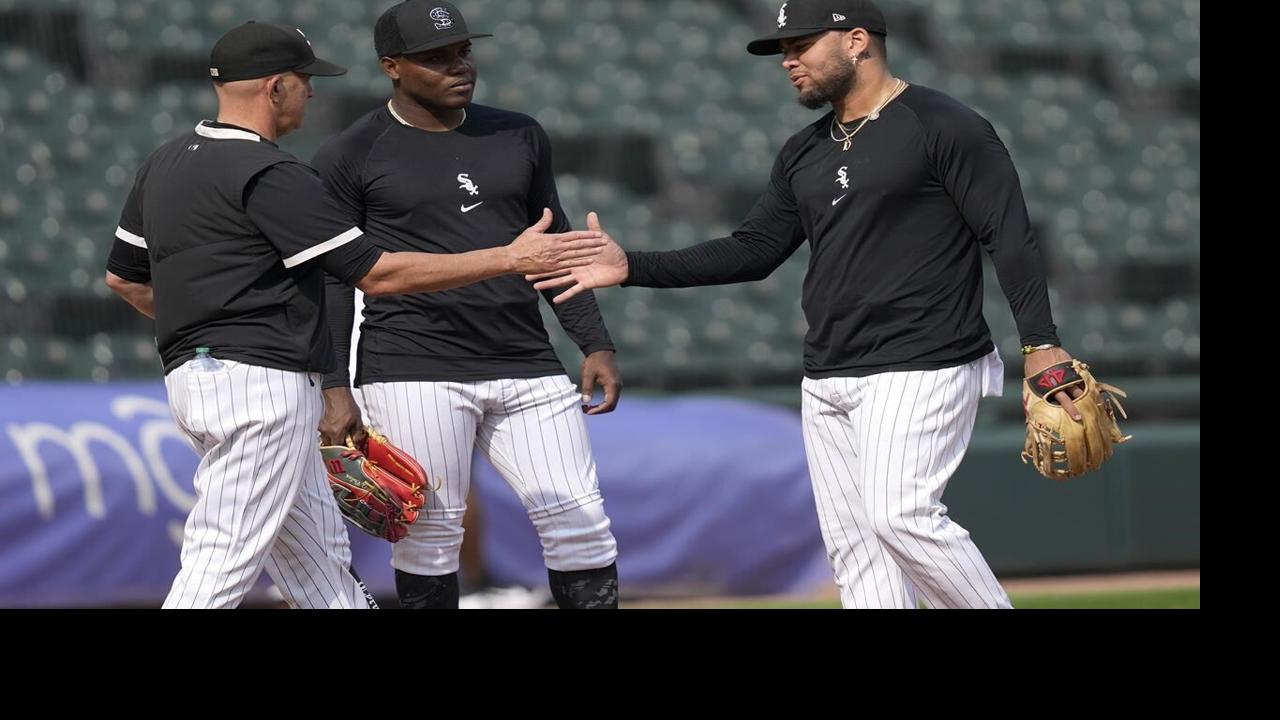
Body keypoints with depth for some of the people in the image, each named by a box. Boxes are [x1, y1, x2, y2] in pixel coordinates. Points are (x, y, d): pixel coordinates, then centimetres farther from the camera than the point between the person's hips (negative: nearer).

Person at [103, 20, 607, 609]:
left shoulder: (163, 163, 13)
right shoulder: (270, 176, -15)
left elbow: (123, 278, 21)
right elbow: (378, 273, -16)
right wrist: (509, 258, -12)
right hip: (259, 382, -10)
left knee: (317, 556, 15)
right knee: (224, 562, -12)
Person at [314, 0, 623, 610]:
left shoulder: (518, 137, 14)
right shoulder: (349, 158, 0)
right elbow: (333, 278, 0)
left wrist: (595, 344, 10)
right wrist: (336, 388, -8)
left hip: (527, 368, 4)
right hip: (414, 371, -4)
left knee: (580, 523, -3)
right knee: (429, 535, -5)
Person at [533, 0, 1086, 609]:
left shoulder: (944, 127, -7)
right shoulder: (804, 154, 17)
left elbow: (1010, 236, -11)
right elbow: (753, 251, 17)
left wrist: (1040, 345, -21)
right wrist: (631, 268, 8)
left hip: (921, 370, -8)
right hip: (828, 382, 8)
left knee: (899, 515, -21)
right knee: (852, 543, 4)